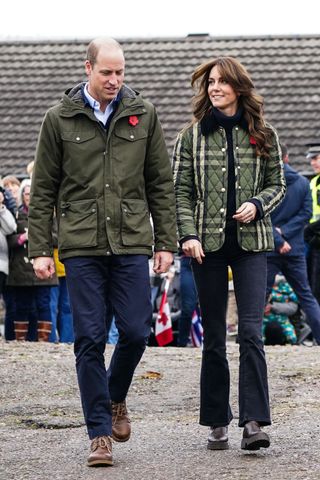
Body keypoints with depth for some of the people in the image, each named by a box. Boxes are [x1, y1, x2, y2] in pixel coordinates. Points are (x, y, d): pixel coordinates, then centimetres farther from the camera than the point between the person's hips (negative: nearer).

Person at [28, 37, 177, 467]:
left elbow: (161, 184, 11)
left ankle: (115, 398, 28)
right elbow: (43, 190, 6)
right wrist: (40, 249, 0)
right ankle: (100, 433, 5)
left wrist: (166, 242, 5)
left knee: (136, 332, -2)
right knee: (90, 339, -2)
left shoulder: (143, 115, 7)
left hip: (131, 243, 1)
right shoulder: (60, 119, 3)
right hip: (81, 245, -1)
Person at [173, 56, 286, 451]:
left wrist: (257, 205, -9)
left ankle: (254, 421, -13)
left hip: (250, 242, 0)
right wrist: (188, 234, -10)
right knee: (213, 337, 5)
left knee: (251, 332, -11)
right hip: (209, 244, 1)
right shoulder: (192, 136, 4)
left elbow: (277, 183, 11)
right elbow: (181, 191, 3)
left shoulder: (262, 135, 5)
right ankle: (217, 422, 13)